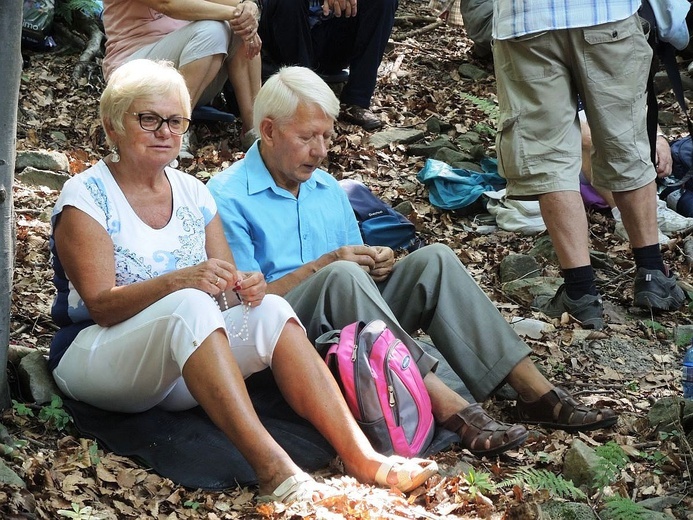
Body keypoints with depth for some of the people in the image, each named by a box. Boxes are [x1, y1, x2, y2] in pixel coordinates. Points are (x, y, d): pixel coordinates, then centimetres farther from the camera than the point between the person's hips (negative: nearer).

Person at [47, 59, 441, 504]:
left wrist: (245, 288, -18)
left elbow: (227, 287, 7)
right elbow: (100, 305, -17)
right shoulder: (86, 195, -7)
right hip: (95, 357, -5)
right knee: (190, 307, -34)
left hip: (187, 364, 6)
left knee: (269, 311, -21)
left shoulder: (192, 193, 11)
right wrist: (179, 281, -33)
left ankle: (361, 455, -31)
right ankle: (272, 468, -44)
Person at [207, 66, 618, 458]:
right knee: (341, 276, -35)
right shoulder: (228, 198, -6)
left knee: (434, 259, -13)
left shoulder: (328, 188, 18)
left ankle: (535, 392, -22)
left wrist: (377, 265, -3)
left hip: (349, 326, 7)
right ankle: (449, 407, -42)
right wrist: (321, 265, -19)